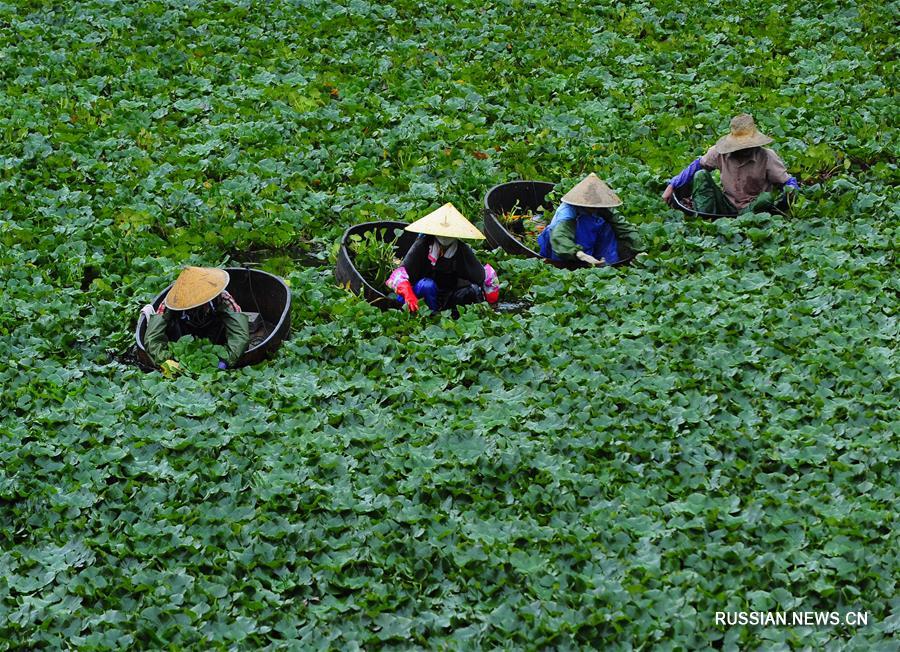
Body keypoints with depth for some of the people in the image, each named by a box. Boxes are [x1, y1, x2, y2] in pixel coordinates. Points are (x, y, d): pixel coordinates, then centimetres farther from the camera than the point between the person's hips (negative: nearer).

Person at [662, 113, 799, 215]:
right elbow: (697, 165, 8)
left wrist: (791, 190, -33)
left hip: (752, 210, -2)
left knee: (767, 197, -33)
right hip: (726, 207, 2)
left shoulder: (766, 157, -12)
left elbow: (789, 182, -8)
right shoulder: (719, 152, -7)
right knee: (701, 175, -13)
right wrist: (672, 186, 3)